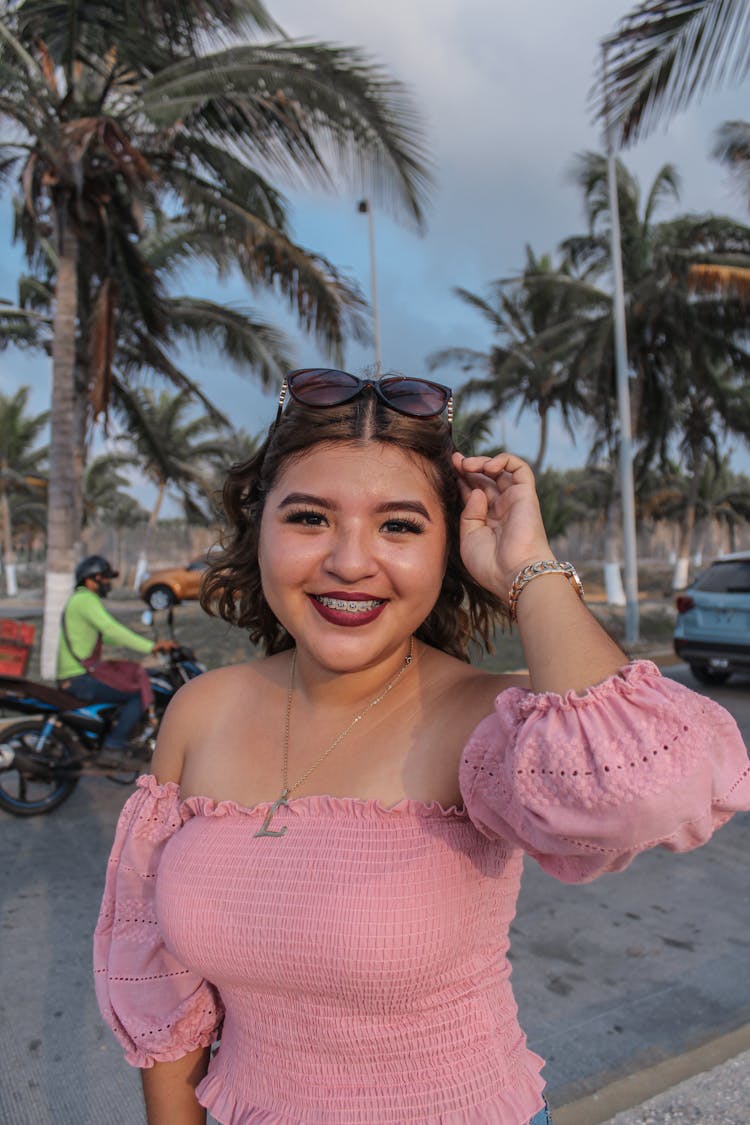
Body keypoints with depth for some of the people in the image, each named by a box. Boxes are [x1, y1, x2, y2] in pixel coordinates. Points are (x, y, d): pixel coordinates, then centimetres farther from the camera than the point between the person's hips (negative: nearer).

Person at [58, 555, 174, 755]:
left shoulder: (79, 599, 21)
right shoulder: (86, 598, -12)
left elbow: (108, 635, 26)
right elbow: (112, 630, -24)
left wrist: (148, 645, 22)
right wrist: (151, 646, -26)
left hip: (71, 676, 11)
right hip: (80, 678, -11)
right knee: (141, 692, -15)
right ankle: (114, 745, -12)